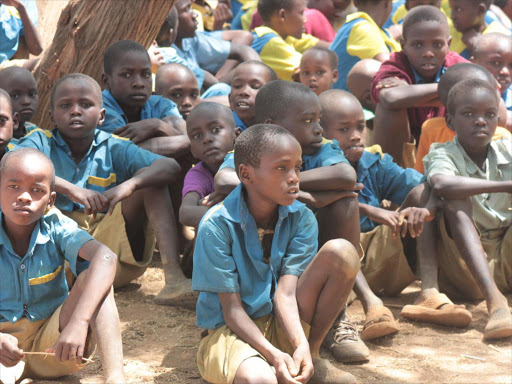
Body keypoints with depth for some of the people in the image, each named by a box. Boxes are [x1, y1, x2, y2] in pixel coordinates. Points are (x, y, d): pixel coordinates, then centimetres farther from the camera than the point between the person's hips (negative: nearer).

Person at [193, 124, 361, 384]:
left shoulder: (302, 220, -4)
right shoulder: (217, 225, -15)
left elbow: (286, 292, -14)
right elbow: (232, 309, -15)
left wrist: (302, 345, -32)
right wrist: (273, 355, -30)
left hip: (282, 325, 6)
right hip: (229, 330, -5)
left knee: (341, 252, -17)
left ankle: (313, 356, -6)